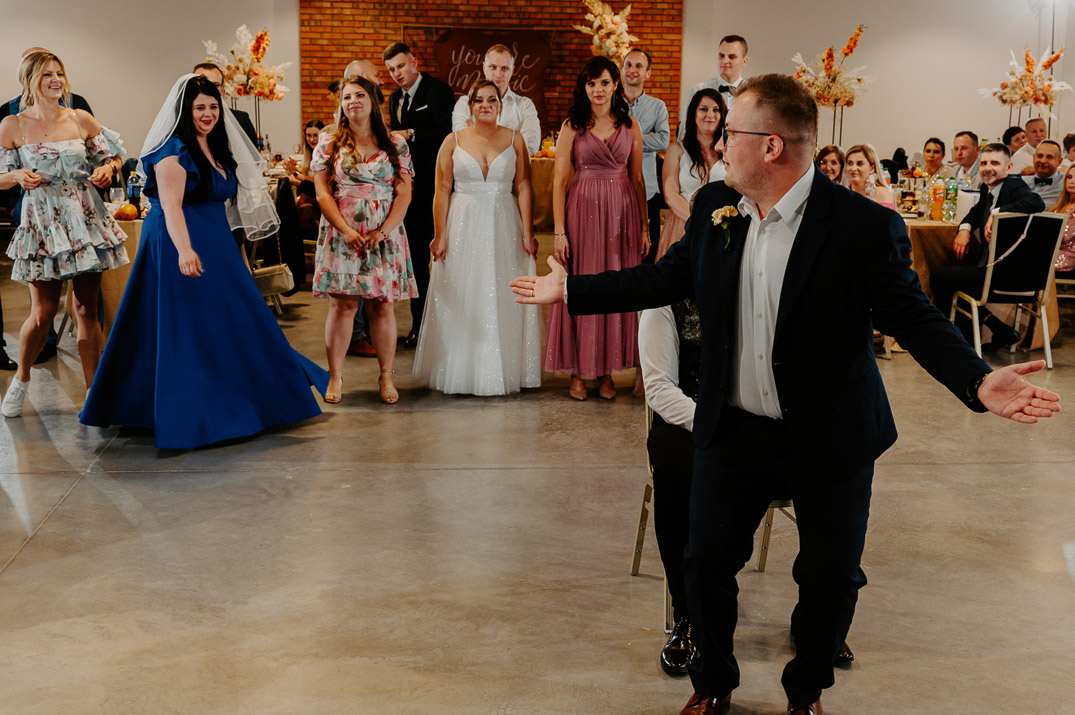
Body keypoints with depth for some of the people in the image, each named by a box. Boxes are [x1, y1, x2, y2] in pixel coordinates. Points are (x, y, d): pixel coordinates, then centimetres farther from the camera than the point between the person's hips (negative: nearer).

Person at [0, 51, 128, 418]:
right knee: (43, 312, -3)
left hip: (86, 221, 2)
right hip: (42, 224, -2)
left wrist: (108, 168, -9)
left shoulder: (81, 120, 4)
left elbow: (114, 156, 13)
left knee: (87, 310, 4)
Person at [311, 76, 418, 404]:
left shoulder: (395, 144, 7)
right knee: (342, 304, -3)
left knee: (382, 305, 2)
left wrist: (383, 231, -11)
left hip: (384, 237, 1)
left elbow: (404, 194, 2)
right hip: (341, 237, 0)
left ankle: (386, 376, 10)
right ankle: (335, 375, 6)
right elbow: (322, 194, 0)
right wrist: (346, 231, -13)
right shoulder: (329, 144, 6)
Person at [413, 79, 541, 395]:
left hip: (504, 227, 0)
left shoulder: (514, 139, 5)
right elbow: (442, 191, 1)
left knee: (504, 299, 3)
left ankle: (504, 371, 13)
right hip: (463, 227, 0)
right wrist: (440, 235, -6)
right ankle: (463, 372, 10)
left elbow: (523, 188, 2)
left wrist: (527, 233, -5)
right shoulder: (454, 141, 4)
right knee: (461, 301, 1)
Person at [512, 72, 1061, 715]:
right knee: (707, 561, 9)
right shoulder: (713, 206, -3)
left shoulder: (866, 227, -19)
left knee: (832, 577, 10)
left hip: (831, 441, -3)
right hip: (734, 431, 4)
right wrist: (570, 290, 11)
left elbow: (915, 318, -16)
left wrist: (978, 379, -34)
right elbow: (667, 277, 9)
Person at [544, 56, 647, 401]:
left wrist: (644, 226, 5)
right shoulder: (572, 127, 0)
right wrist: (559, 231, -9)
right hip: (583, 211, -2)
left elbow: (637, 178, 10)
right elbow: (559, 180, -2)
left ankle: (607, 370, 15)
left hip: (621, 212, 2)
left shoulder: (630, 125, 7)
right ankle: (578, 371, 11)